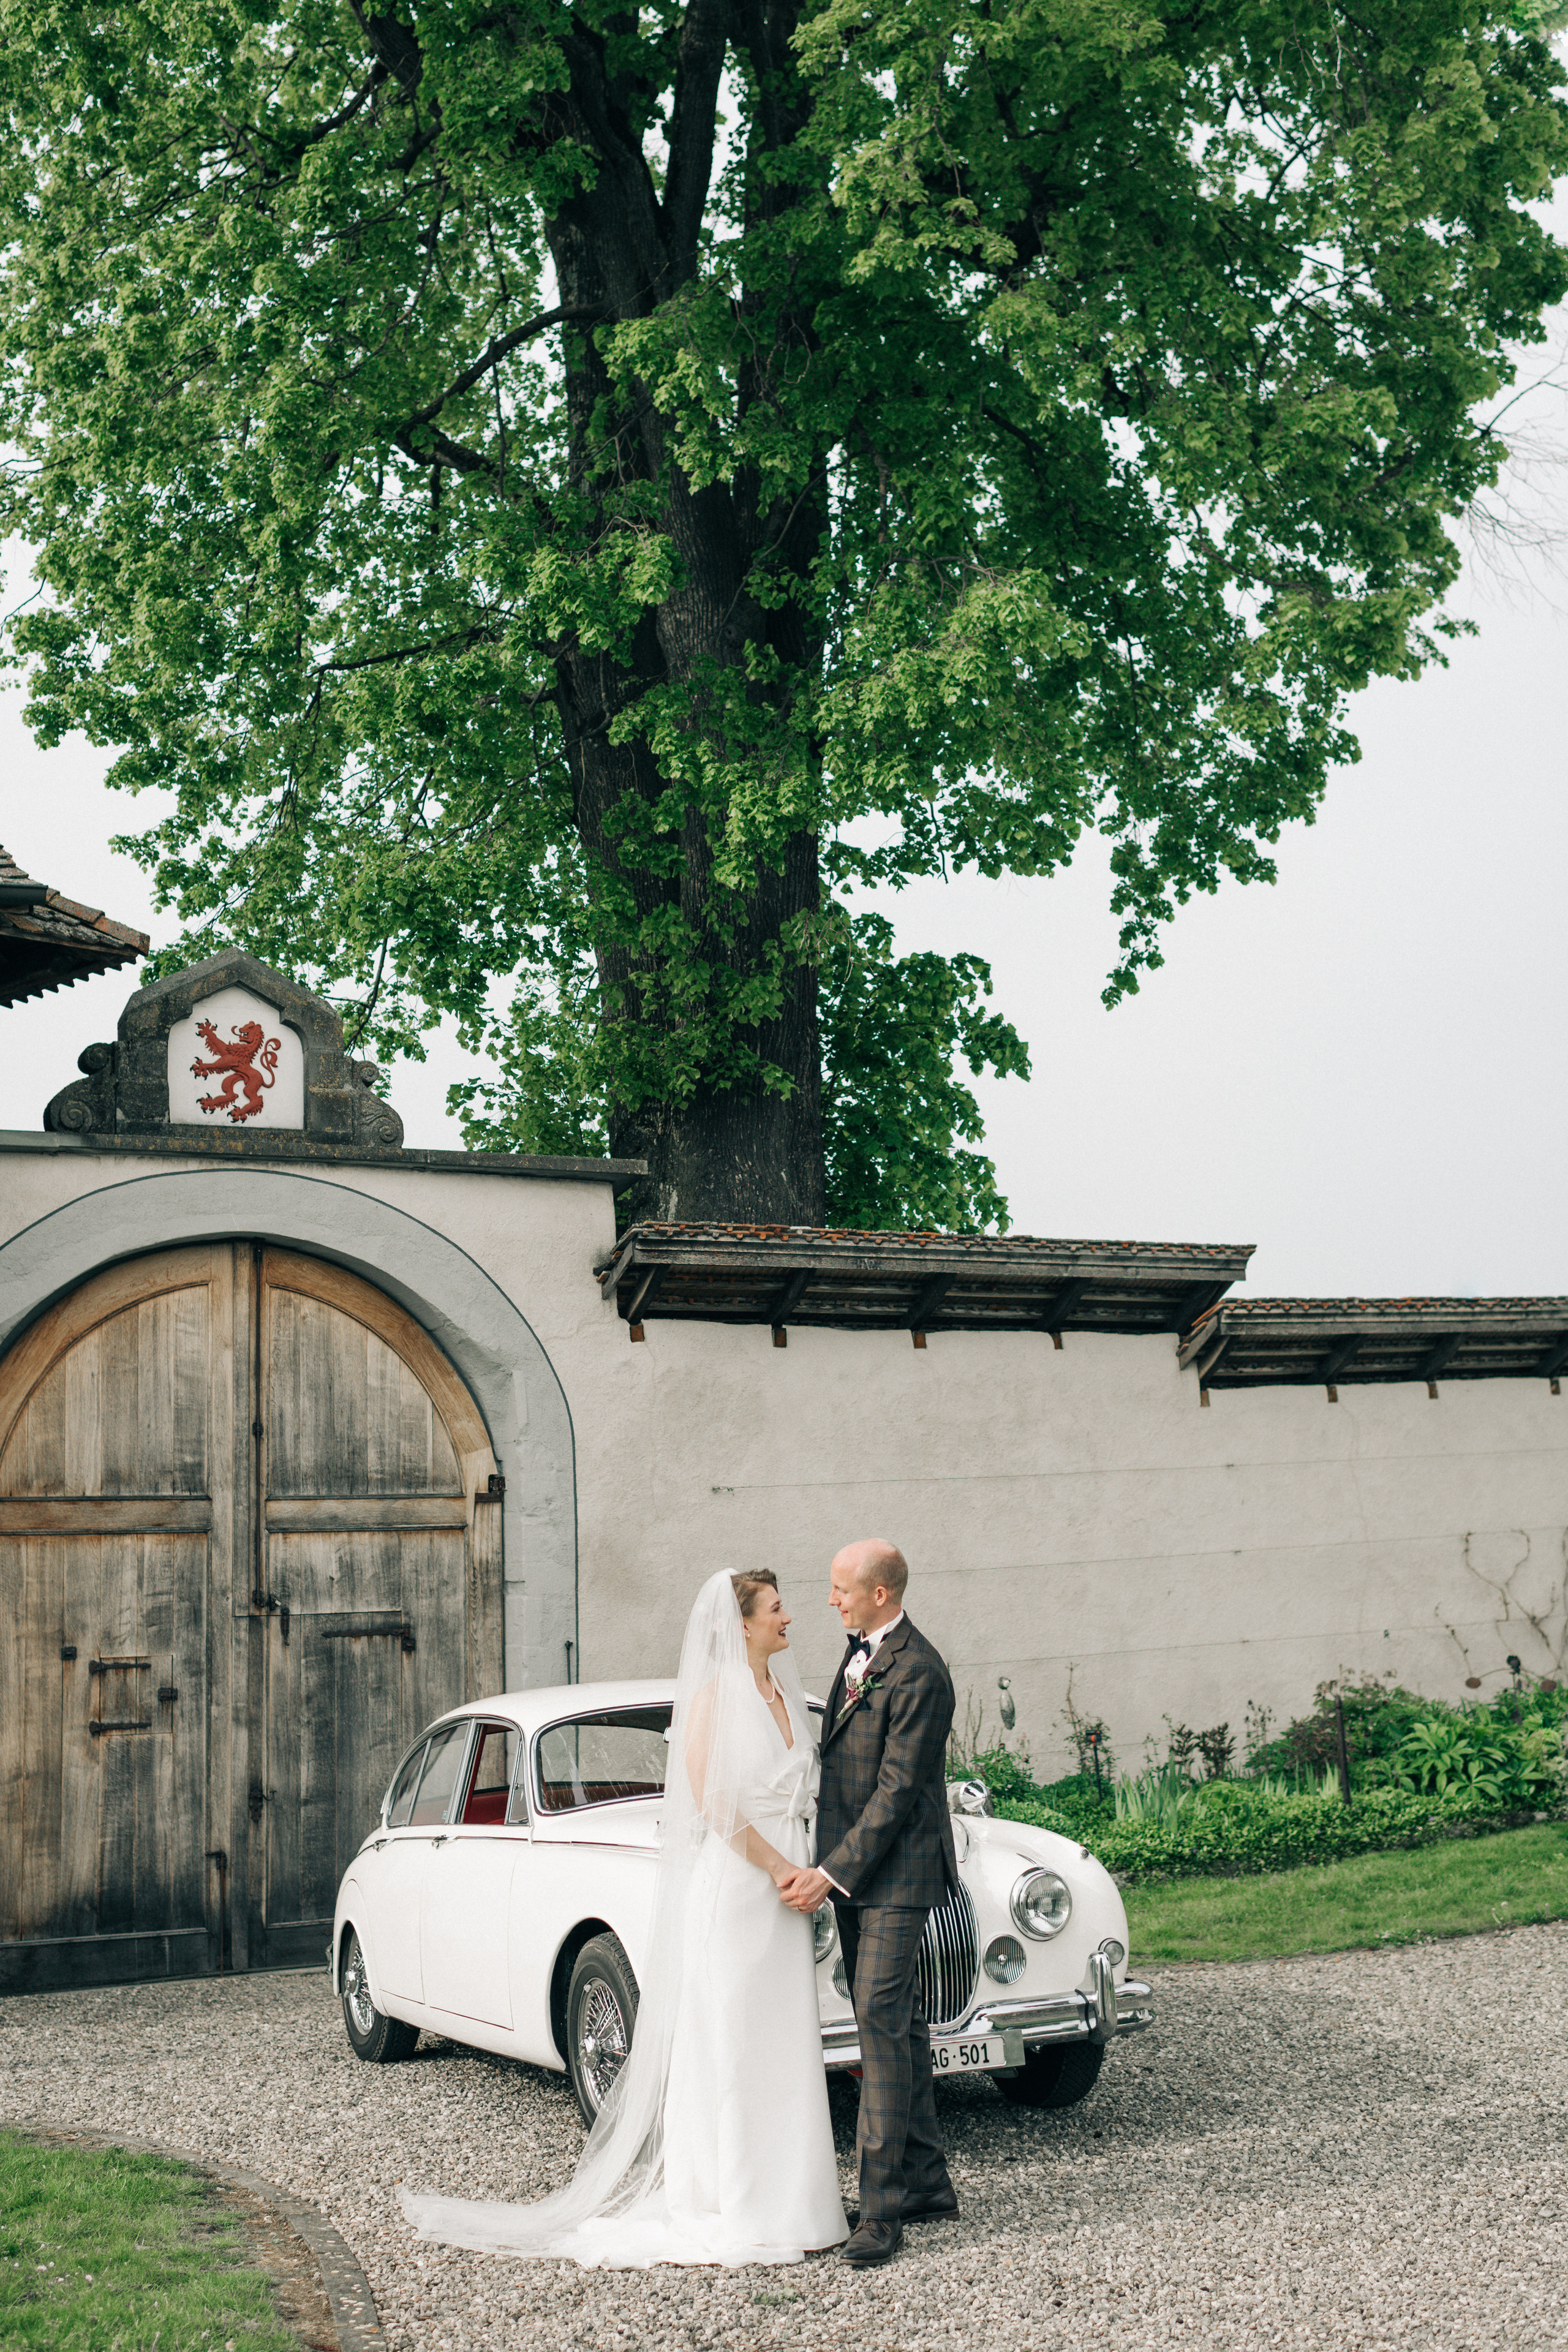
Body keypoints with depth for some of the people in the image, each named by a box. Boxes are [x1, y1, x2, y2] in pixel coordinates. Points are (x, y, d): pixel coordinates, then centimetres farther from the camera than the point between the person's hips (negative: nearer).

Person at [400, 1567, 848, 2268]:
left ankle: (783, 2195, 15)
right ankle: (722, 2205, 3)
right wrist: (777, 1867, -15)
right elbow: (709, 1797, -15)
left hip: (784, 1886, 7)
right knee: (722, 2046, -2)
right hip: (730, 1886, -7)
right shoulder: (712, 1694, -8)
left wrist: (806, 1869, 2)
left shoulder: (786, 1697, 13)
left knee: (782, 2047, 9)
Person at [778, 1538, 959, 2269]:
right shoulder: (861, 1651, 11)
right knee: (895, 2024, 13)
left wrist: (831, 1874, -21)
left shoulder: (917, 1674, -19)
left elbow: (896, 1791, -20)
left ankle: (881, 2206, -11)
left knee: (882, 2020, -13)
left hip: (895, 1872, -10)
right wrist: (827, 1867, 20)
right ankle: (925, 2181, 21)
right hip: (852, 1868, 10)